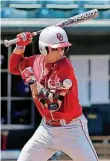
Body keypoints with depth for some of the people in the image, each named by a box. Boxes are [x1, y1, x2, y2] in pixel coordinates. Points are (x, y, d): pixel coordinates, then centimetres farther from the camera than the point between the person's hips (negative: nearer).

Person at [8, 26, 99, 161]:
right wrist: (20, 46, 0)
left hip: (71, 130, -6)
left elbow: (53, 104, -27)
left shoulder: (64, 68, -21)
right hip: (47, 128, 6)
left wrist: (31, 80, -24)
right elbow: (14, 67, 16)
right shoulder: (37, 61, -2)